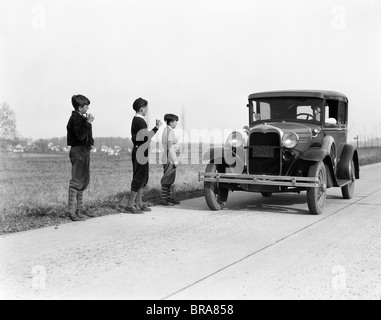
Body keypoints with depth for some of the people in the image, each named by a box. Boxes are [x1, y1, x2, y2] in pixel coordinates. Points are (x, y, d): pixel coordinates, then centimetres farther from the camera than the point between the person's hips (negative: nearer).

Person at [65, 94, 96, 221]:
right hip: (79, 150, -11)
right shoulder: (75, 118, -13)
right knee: (77, 180, -10)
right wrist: (88, 122, -21)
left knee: (84, 180, 14)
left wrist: (88, 122, 13)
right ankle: (70, 210, -8)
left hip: (84, 151, 11)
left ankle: (80, 208, 22)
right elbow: (80, 135, -26)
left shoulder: (80, 118, 18)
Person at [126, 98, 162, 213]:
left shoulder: (136, 120, 15)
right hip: (140, 151, -10)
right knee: (139, 178, -6)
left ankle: (139, 203, 19)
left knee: (143, 178, 14)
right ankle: (130, 205, -3)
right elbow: (146, 137, -24)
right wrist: (157, 127, -17)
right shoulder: (139, 121, -16)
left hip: (139, 151, 10)